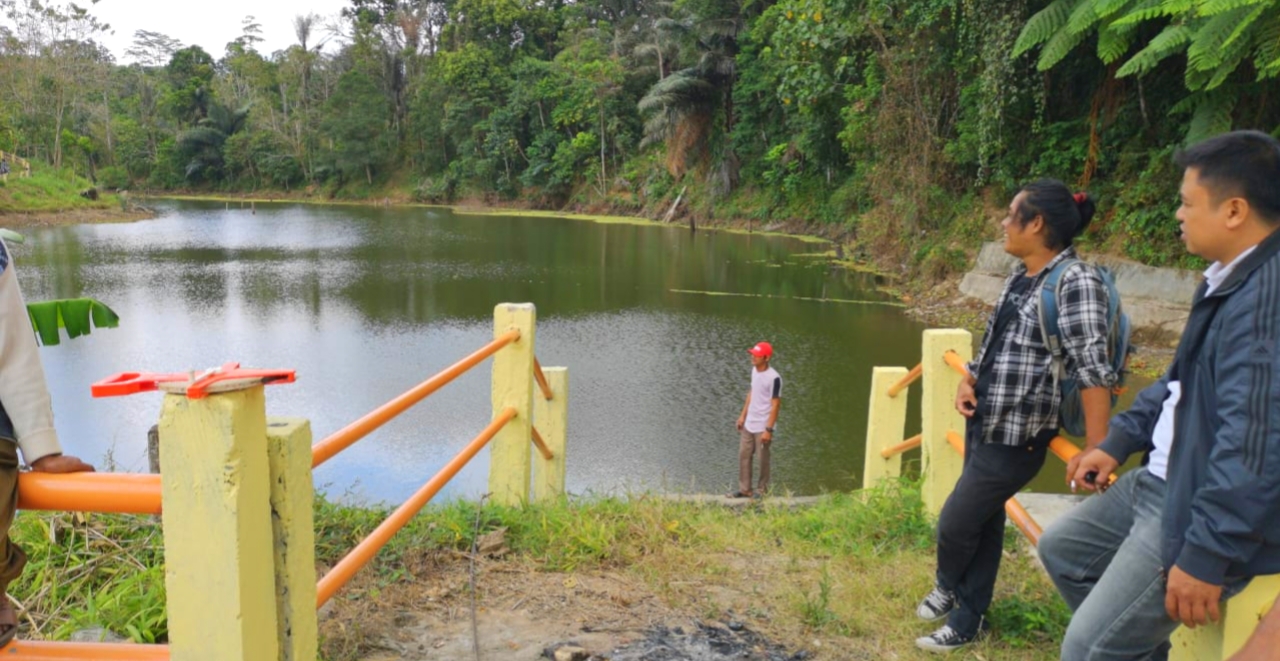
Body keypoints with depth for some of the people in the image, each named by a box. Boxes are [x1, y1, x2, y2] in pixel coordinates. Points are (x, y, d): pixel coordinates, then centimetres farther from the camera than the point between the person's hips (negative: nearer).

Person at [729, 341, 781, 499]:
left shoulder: (773, 378, -21)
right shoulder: (754, 370, 4)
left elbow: (775, 405, -18)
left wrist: (768, 429, -19)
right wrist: (743, 415, 16)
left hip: (762, 427, -8)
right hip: (748, 424, 8)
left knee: (762, 459, 5)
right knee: (743, 455, 13)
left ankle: (761, 490, 22)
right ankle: (745, 489, 24)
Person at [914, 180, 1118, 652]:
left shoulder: (1075, 281, -19)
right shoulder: (1020, 276, 8)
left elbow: (1092, 371, -24)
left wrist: (1095, 451, -27)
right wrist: (967, 382, 3)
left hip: (1017, 437, -8)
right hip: (982, 424, 8)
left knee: (955, 522, 3)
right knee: (984, 522, 18)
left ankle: (946, 588, 34)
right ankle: (966, 620, 33)